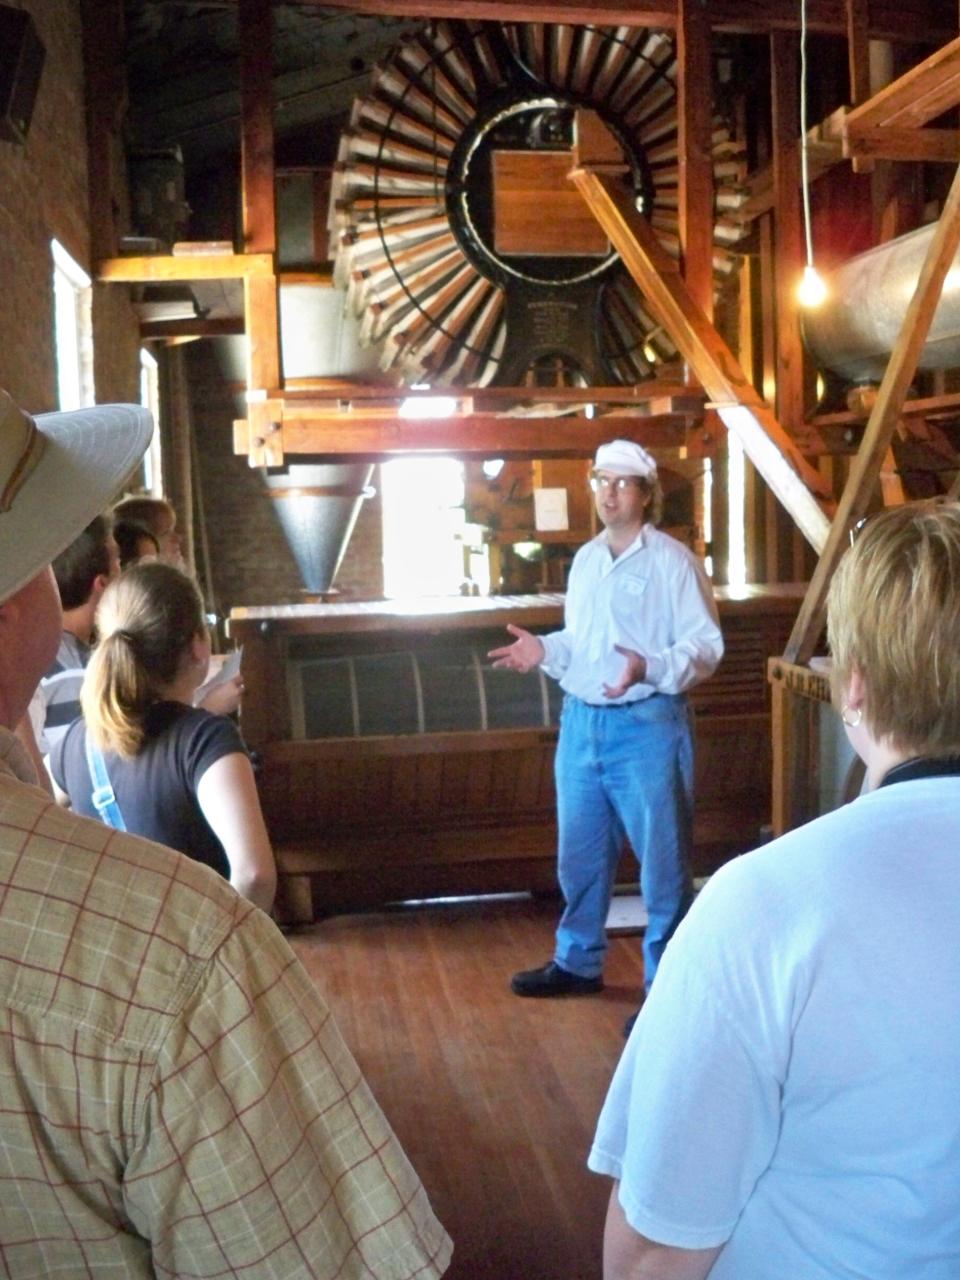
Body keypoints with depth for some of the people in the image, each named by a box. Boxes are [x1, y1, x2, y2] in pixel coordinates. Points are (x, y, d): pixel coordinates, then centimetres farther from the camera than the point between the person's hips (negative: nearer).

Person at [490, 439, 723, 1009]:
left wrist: (649, 669, -29)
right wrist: (545, 650, 1)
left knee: (662, 858, 2)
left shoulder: (673, 559, -9)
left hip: (647, 725, -7)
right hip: (581, 721, 7)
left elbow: (706, 645, -14)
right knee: (580, 853, 17)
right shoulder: (586, 559, 14)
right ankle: (578, 962, 34)